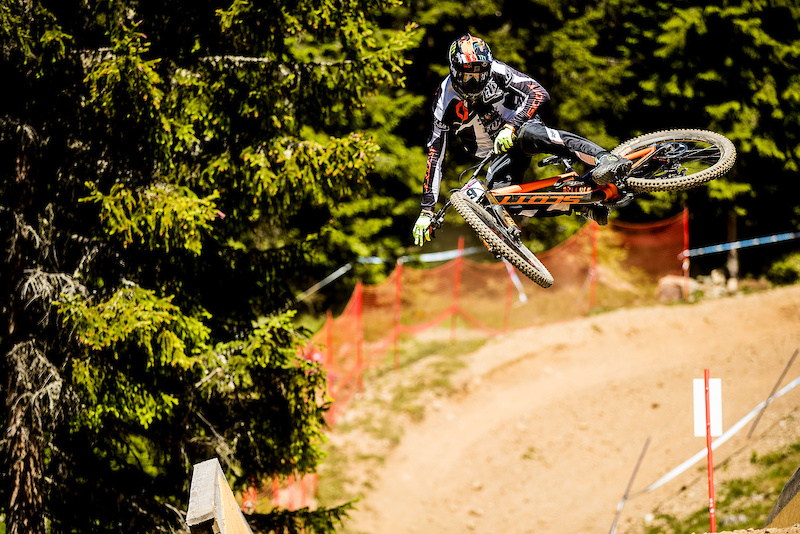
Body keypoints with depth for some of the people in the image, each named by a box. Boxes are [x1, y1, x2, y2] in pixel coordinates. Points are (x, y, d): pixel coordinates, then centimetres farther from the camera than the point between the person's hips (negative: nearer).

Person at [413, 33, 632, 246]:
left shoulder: (495, 71, -16)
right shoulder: (446, 103, -14)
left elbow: (539, 93, -25)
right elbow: (435, 157, -14)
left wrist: (510, 127, -39)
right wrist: (426, 211, -19)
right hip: (499, 156, 2)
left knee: (530, 134, -39)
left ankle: (605, 159, -57)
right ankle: (582, 207, -29)